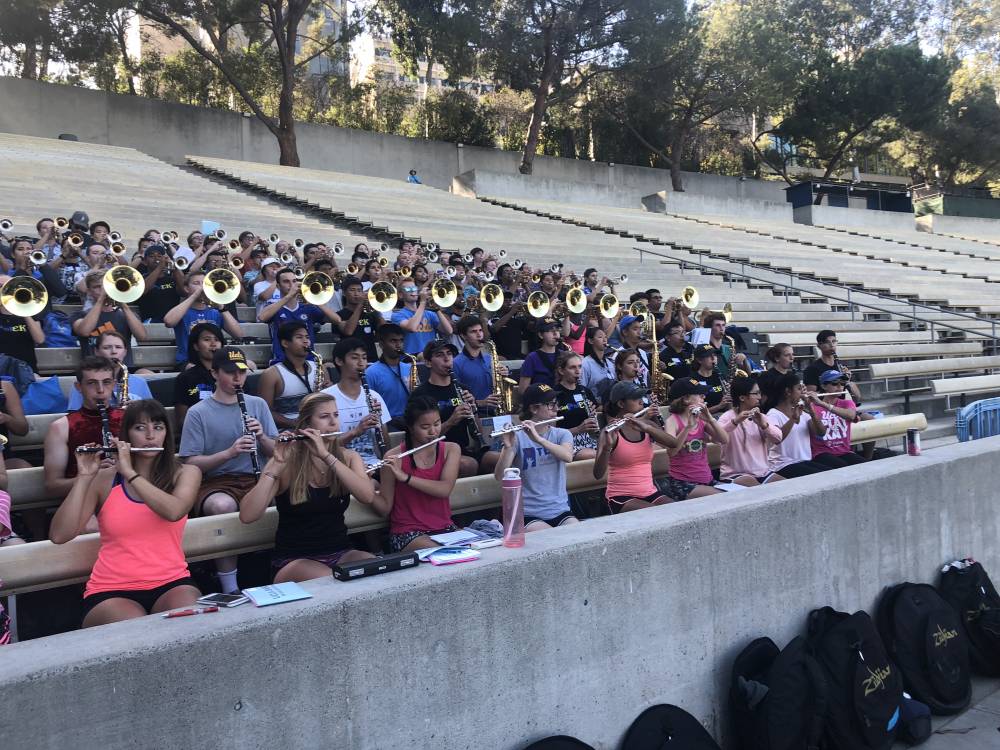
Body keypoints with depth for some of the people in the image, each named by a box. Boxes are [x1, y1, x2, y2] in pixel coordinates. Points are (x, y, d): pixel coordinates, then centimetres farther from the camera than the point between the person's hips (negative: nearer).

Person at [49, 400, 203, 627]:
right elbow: (59, 536, -5)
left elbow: (174, 511, -17)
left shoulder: (185, 473, 7)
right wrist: (84, 477, -11)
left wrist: (129, 472, -17)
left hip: (171, 583, 1)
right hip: (111, 590, 0)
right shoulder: (104, 479, 6)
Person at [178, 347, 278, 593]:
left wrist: (261, 437, -8)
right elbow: (191, 463, -5)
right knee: (222, 505, -38)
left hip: (256, 479, 3)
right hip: (215, 483, -3)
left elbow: (275, 452, 13)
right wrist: (229, 453, -19)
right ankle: (229, 589, -25)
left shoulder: (258, 405, 13)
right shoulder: (198, 413, 2)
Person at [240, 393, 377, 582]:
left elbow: (368, 496, -18)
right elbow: (247, 516, -18)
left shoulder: (349, 457, 4)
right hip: (294, 559, -4)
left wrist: (326, 456, -23)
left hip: (341, 553, 4)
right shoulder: (286, 462, -6)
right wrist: (277, 465, -25)